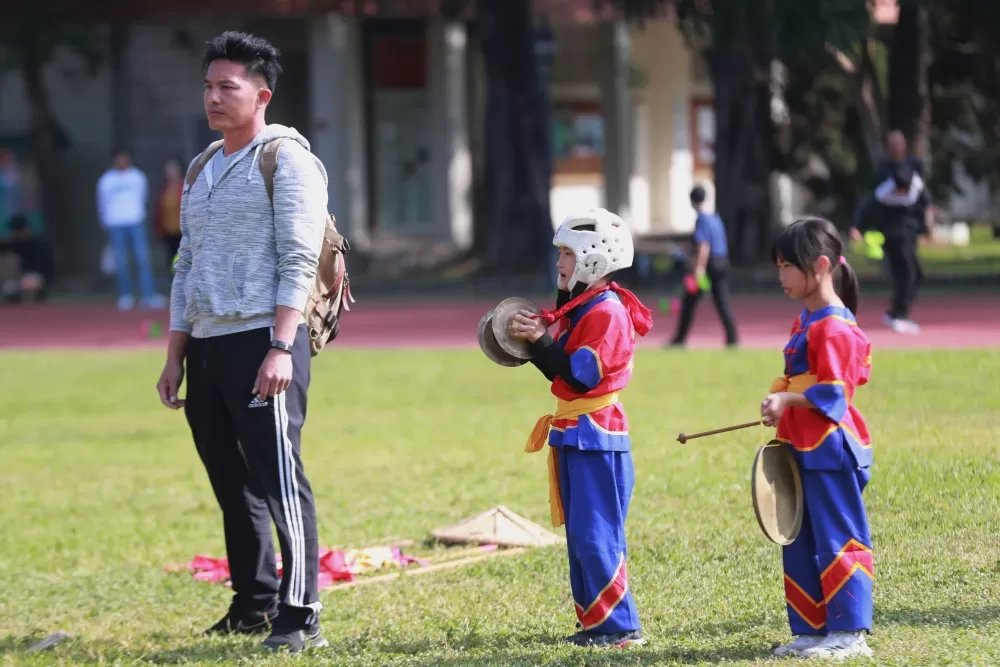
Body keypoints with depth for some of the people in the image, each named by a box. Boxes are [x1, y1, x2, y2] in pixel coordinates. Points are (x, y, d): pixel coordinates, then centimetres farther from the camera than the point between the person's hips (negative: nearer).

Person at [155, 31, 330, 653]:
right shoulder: (201, 170, 20)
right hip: (207, 345, 8)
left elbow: (298, 263, -11)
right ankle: (254, 603, 20)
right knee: (233, 485, 11)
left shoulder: (286, 159, -4)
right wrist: (175, 356, 17)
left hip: (263, 341, -8)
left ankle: (300, 617, -9)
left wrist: (281, 348, -19)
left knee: (279, 480, -10)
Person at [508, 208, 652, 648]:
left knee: (596, 536, -10)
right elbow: (561, 370, 16)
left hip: (597, 437, -10)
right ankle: (594, 621, 16)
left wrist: (540, 341, -23)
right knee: (579, 535, 11)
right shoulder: (578, 310, 17)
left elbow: (580, 375, -22)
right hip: (573, 436, 10)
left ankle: (620, 625, -7)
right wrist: (534, 343, 3)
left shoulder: (607, 313, -15)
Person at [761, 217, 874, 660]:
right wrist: (781, 405, 12)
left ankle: (849, 632, -1)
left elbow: (832, 391, -21)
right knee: (800, 545, 12)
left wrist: (787, 400, -29)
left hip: (832, 452, -10)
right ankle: (811, 629, 18)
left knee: (837, 540, -5)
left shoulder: (833, 327, -16)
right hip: (804, 452, 10)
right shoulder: (804, 322, 15)